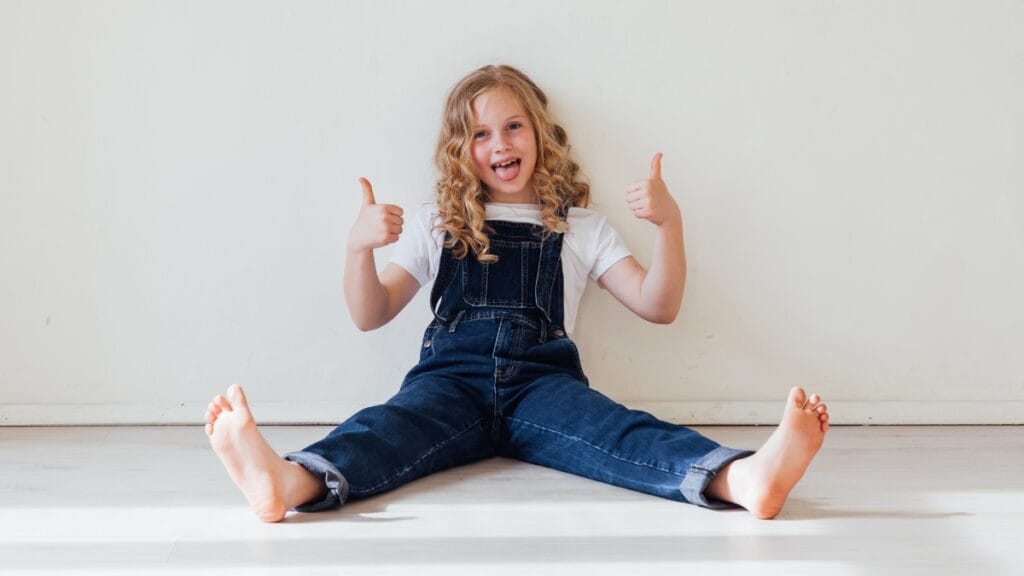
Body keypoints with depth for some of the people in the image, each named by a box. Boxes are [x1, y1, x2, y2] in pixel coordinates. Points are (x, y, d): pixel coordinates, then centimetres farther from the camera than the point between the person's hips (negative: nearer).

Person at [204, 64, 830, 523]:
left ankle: (742, 477, -62)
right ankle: (290, 481, -65)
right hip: (453, 378, 1)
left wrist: (669, 223, -4)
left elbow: (657, 305, 13)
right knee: (390, 425, -33)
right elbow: (371, 315, 17)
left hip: (541, 381, 0)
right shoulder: (437, 227, 23)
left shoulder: (582, 227, 22)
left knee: (617, 429, -32)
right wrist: (360, 246, -4)